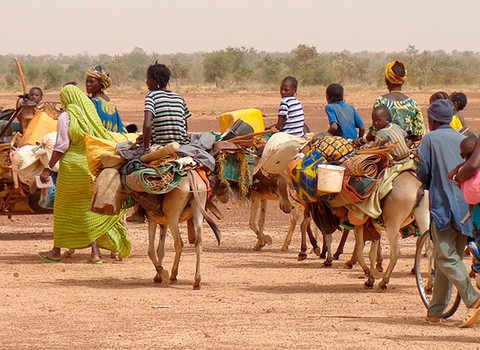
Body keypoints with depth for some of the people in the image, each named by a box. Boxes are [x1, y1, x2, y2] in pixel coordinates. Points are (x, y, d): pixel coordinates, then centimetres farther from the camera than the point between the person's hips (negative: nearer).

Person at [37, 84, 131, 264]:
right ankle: (95, 252, 3)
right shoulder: (91, 114, 7)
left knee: (63, 209, 7)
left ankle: (57, 251, 15)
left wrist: (48, 168, -12)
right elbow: (105, 139, 11)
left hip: (72, 166, -5)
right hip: (93, 166, 5)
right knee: (89, 209, 9)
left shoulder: (66, 117, -10)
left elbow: (61, 146, -14)